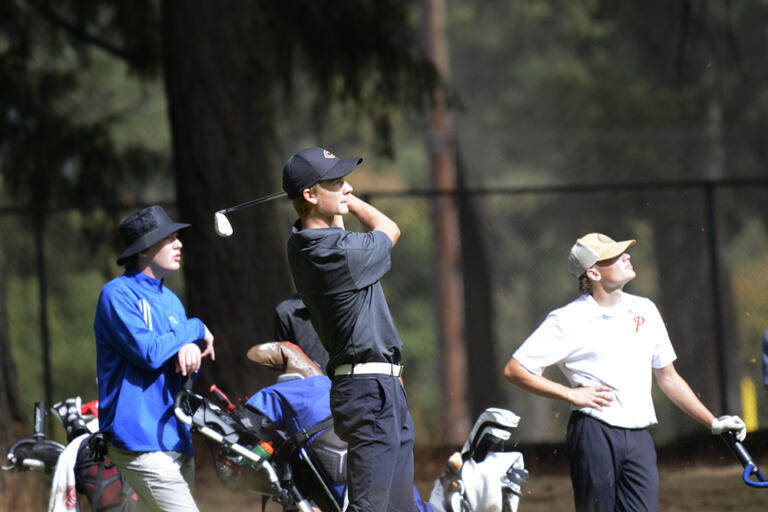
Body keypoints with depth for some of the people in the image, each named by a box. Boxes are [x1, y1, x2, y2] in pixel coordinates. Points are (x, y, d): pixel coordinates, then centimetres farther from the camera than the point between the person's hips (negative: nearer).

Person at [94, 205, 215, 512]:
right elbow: (148, 352, -19)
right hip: (140, 438, -8)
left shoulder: (169, 300, 19)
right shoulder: (118, 294, -8)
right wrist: (195, 329, -6)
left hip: (176, 438, 8)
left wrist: (191, 349, -10)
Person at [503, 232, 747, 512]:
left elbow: (667, 377, 23)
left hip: (639, 438, 4)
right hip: (594, 434, -4)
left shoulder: (644, 310, 15)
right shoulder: (567, 321, -2)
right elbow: (514, 370, -2)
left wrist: (713, 423, 19)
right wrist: (570, 394, -8)